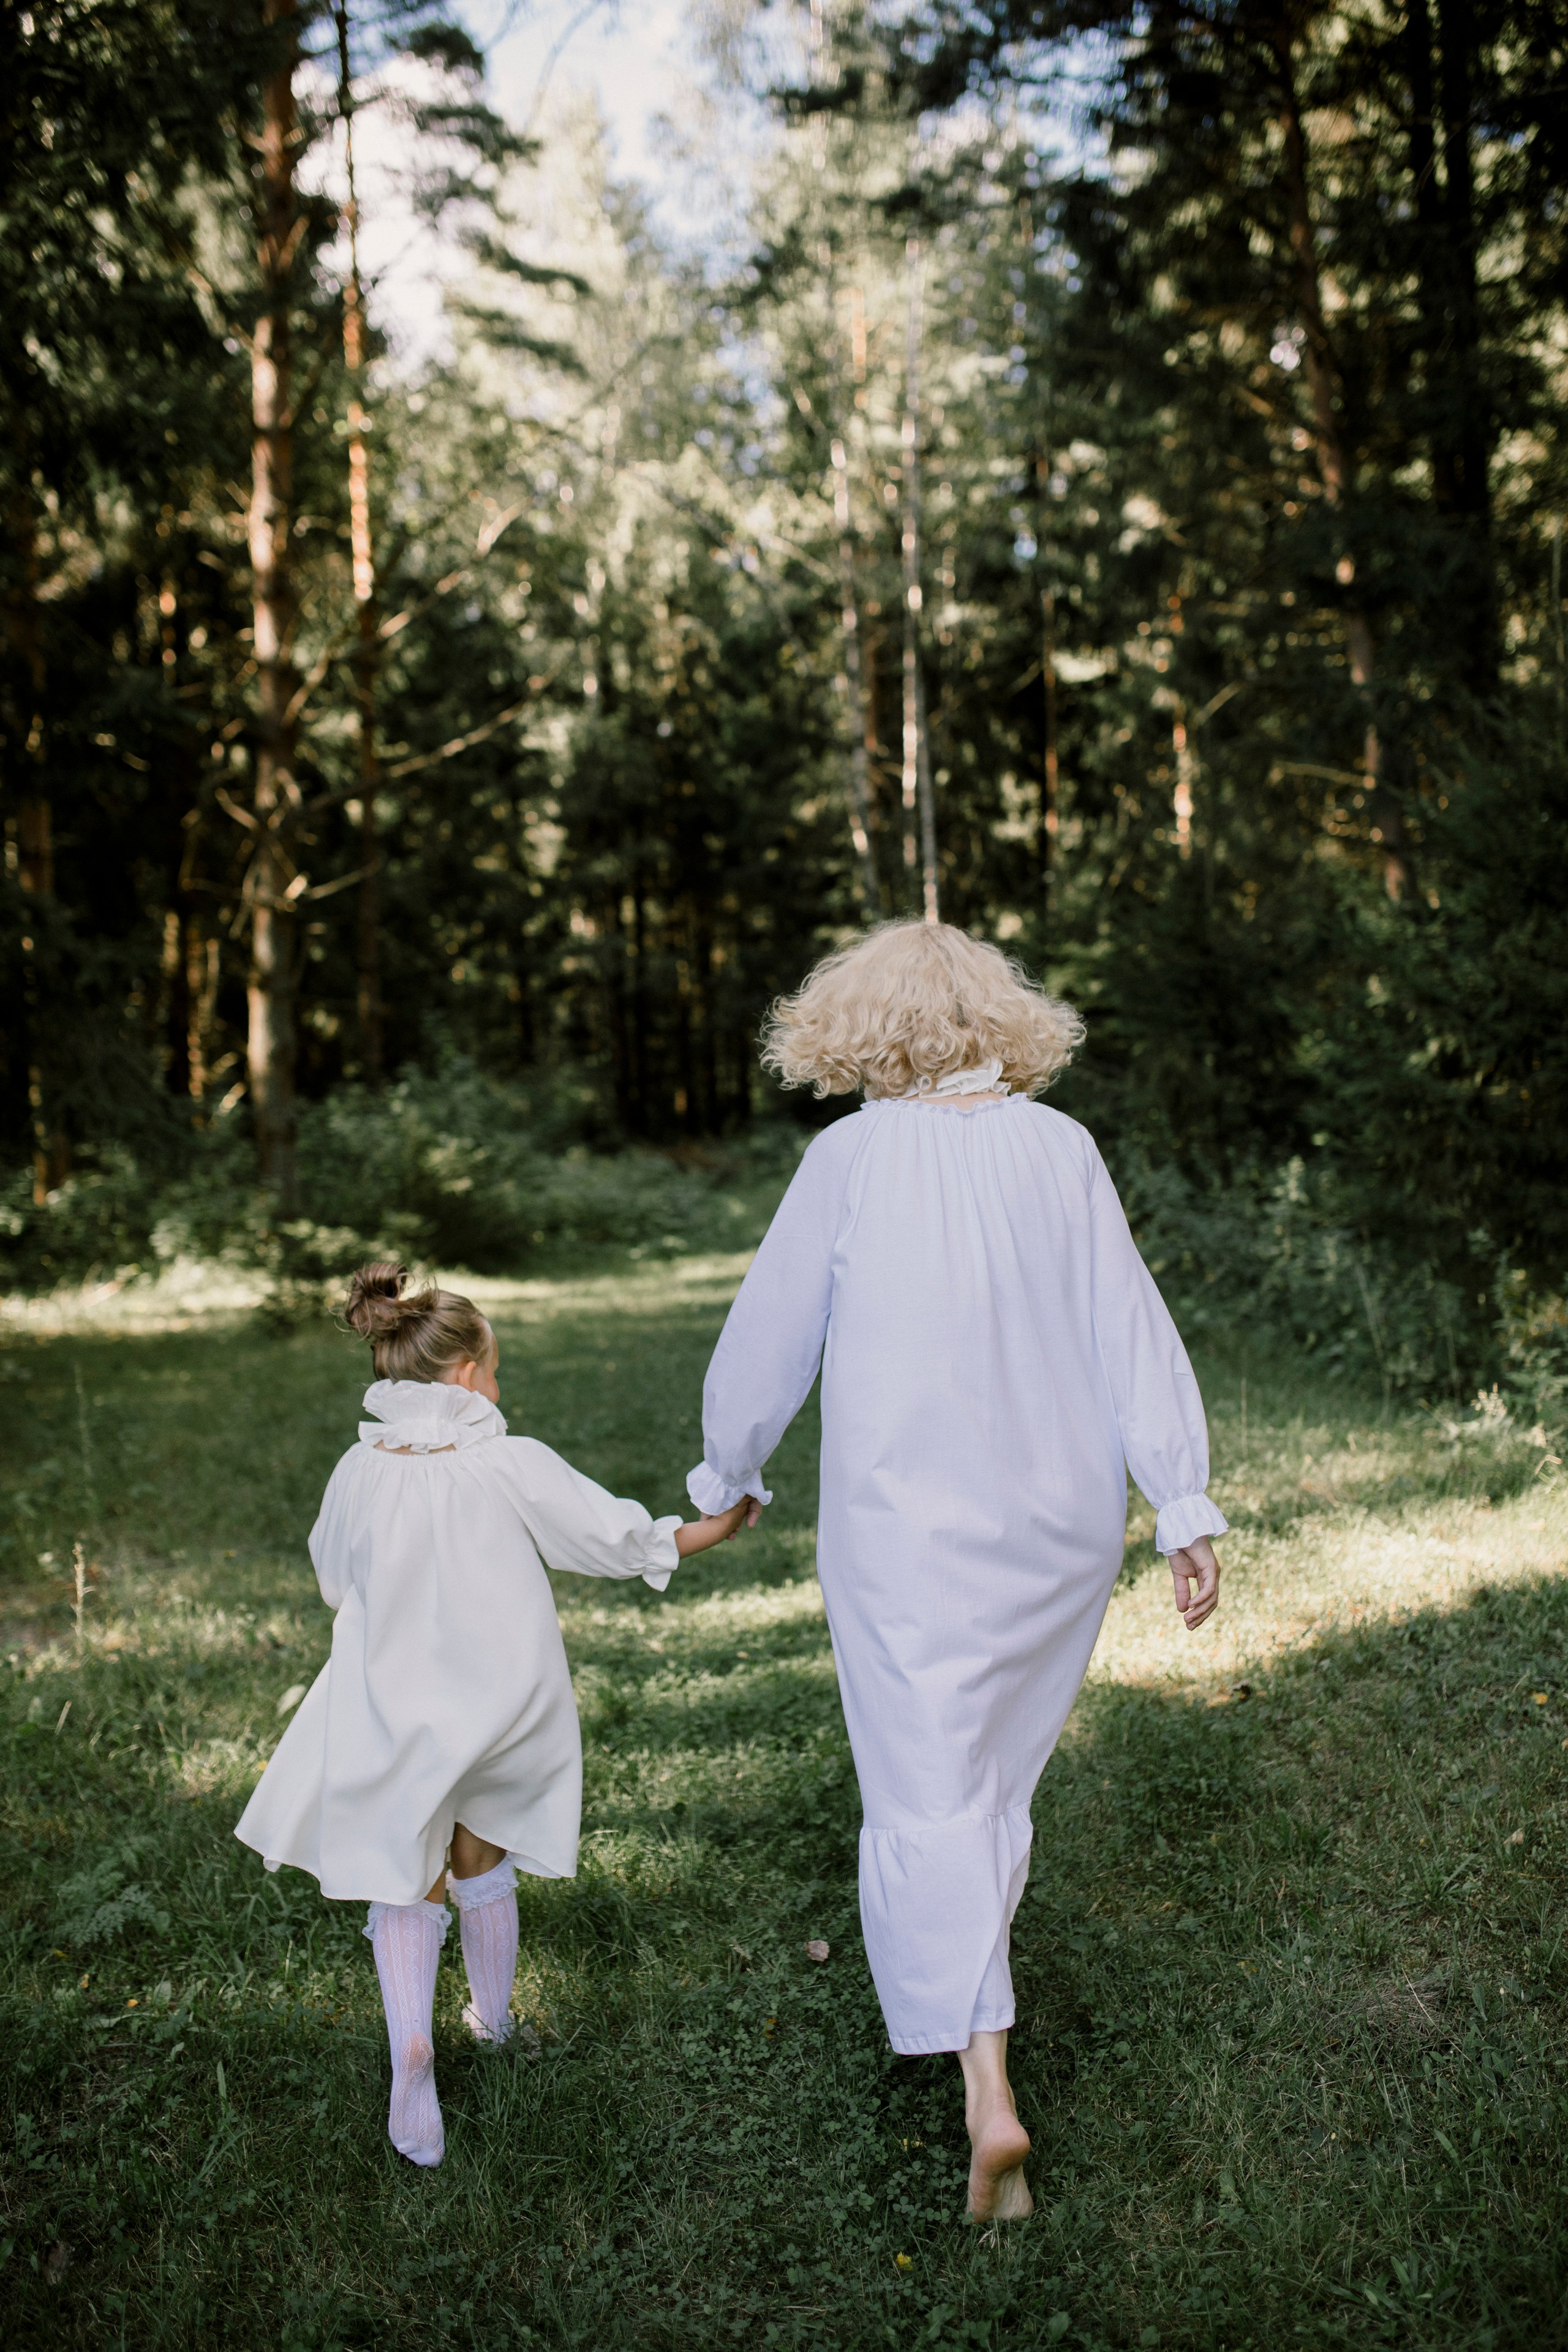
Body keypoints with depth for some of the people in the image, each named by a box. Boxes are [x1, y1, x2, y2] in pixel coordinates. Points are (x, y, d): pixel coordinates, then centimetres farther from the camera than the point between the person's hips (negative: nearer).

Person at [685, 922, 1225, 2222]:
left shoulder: (851, 1157, -10)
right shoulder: (1062, 1149, -3)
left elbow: (769, 1338, -3)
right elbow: (1132, 1331, -5)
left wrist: (726, 1477, 13)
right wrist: (1186, 1509, -2)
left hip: (908, 1523, -4)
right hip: (1060, 1518, 4)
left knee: (930, 1792, 2)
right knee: (999, 1769, 22)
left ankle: (986, 2082, -8)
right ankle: (965, 1982, 42)